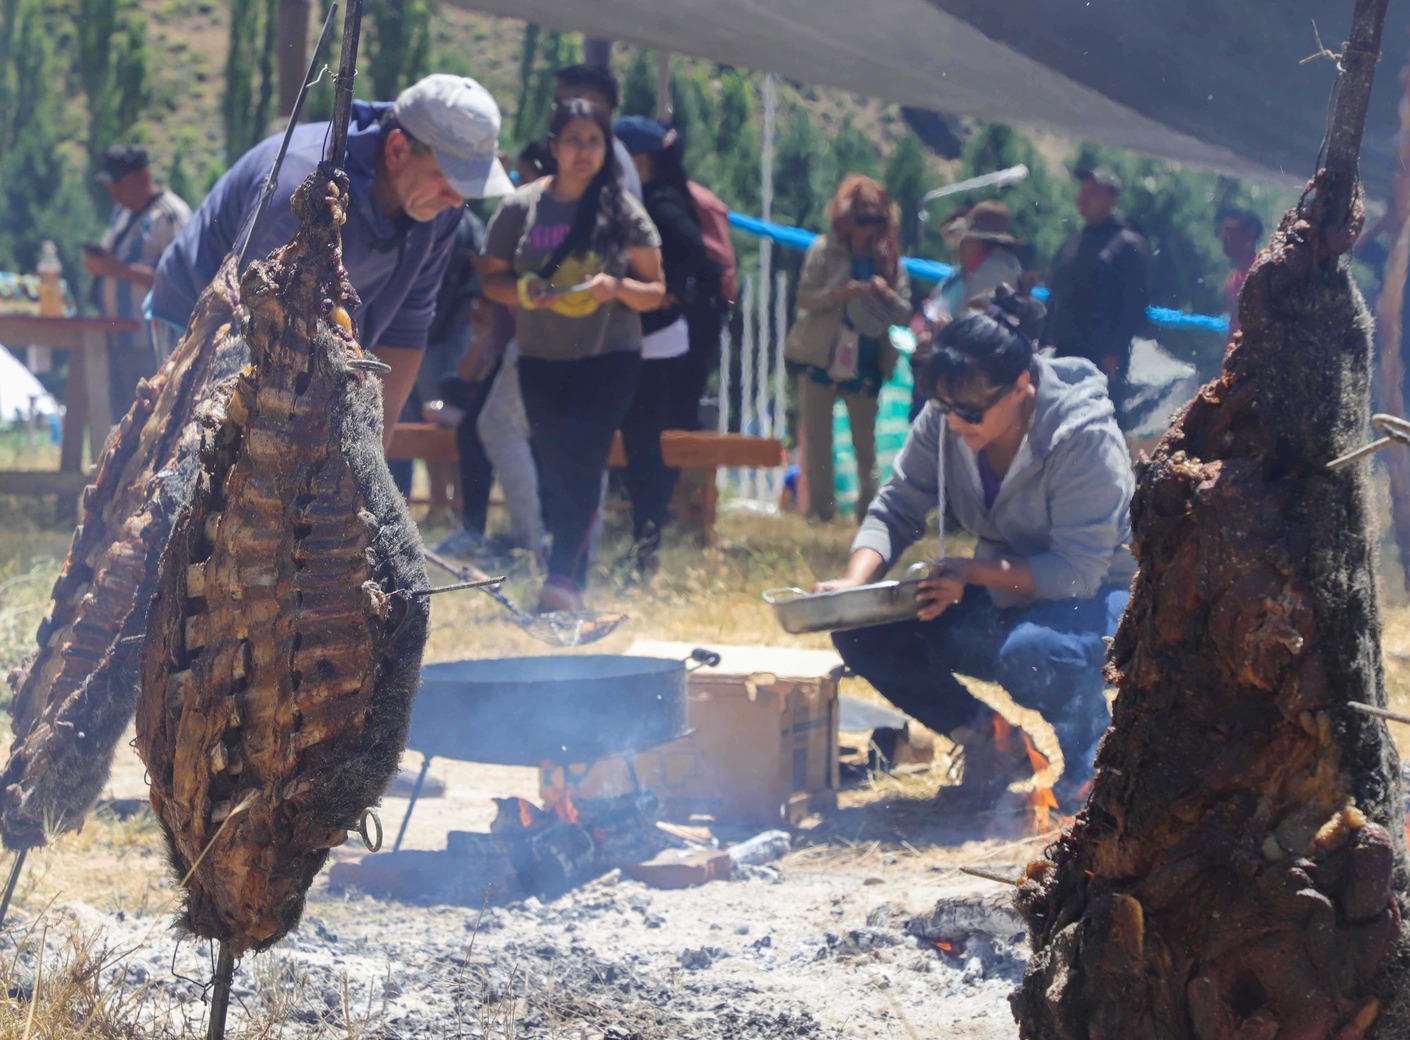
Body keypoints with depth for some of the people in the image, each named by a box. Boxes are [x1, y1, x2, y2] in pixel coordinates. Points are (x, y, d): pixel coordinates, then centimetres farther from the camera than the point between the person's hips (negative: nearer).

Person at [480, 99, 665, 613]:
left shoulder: (623, 210, 0)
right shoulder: (520, 207, 3)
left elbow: (655, 291, 2)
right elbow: (492, 277, 9)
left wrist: (617, 287, -19)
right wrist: (525, 290, -12)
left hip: (608, 358, -3)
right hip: (541, 359, 3)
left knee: (582, 463, -18)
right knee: (553, 469, 7)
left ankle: (564, 575, -26)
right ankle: (571, 578, 18)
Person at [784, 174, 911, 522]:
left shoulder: (888, 258, 6)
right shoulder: (824, 250, 0)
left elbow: (904, 313, 4)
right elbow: (804, 297, -6)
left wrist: (886, 295, -16)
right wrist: (838, 294, -23)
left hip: (865, 360, 2)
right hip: (821, 358, -2)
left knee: (866, 440, 9)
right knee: (817, 437, -1)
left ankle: (868, 505, 17)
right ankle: (822, 508, 4)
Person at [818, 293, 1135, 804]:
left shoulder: (1083, 437, -26)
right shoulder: (943, 423, -9)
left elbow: (1078, 570, -29)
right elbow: (895, 511, -4)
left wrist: (973, 572, -37)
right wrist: (855, 583, -24)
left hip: (1100, 596, -7)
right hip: (1002, 596, 7)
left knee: (1032, 652, -40)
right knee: (864, 632, -11)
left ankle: (1089, 772, -9)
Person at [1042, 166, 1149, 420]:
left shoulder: (1128, 244, -3)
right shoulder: (1073, 242, 20)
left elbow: (1134, 305, -9)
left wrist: (1115, 353, -17)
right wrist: (1045, 342, 14)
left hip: (1104, 356, -7)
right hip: (1066, 352, 7)